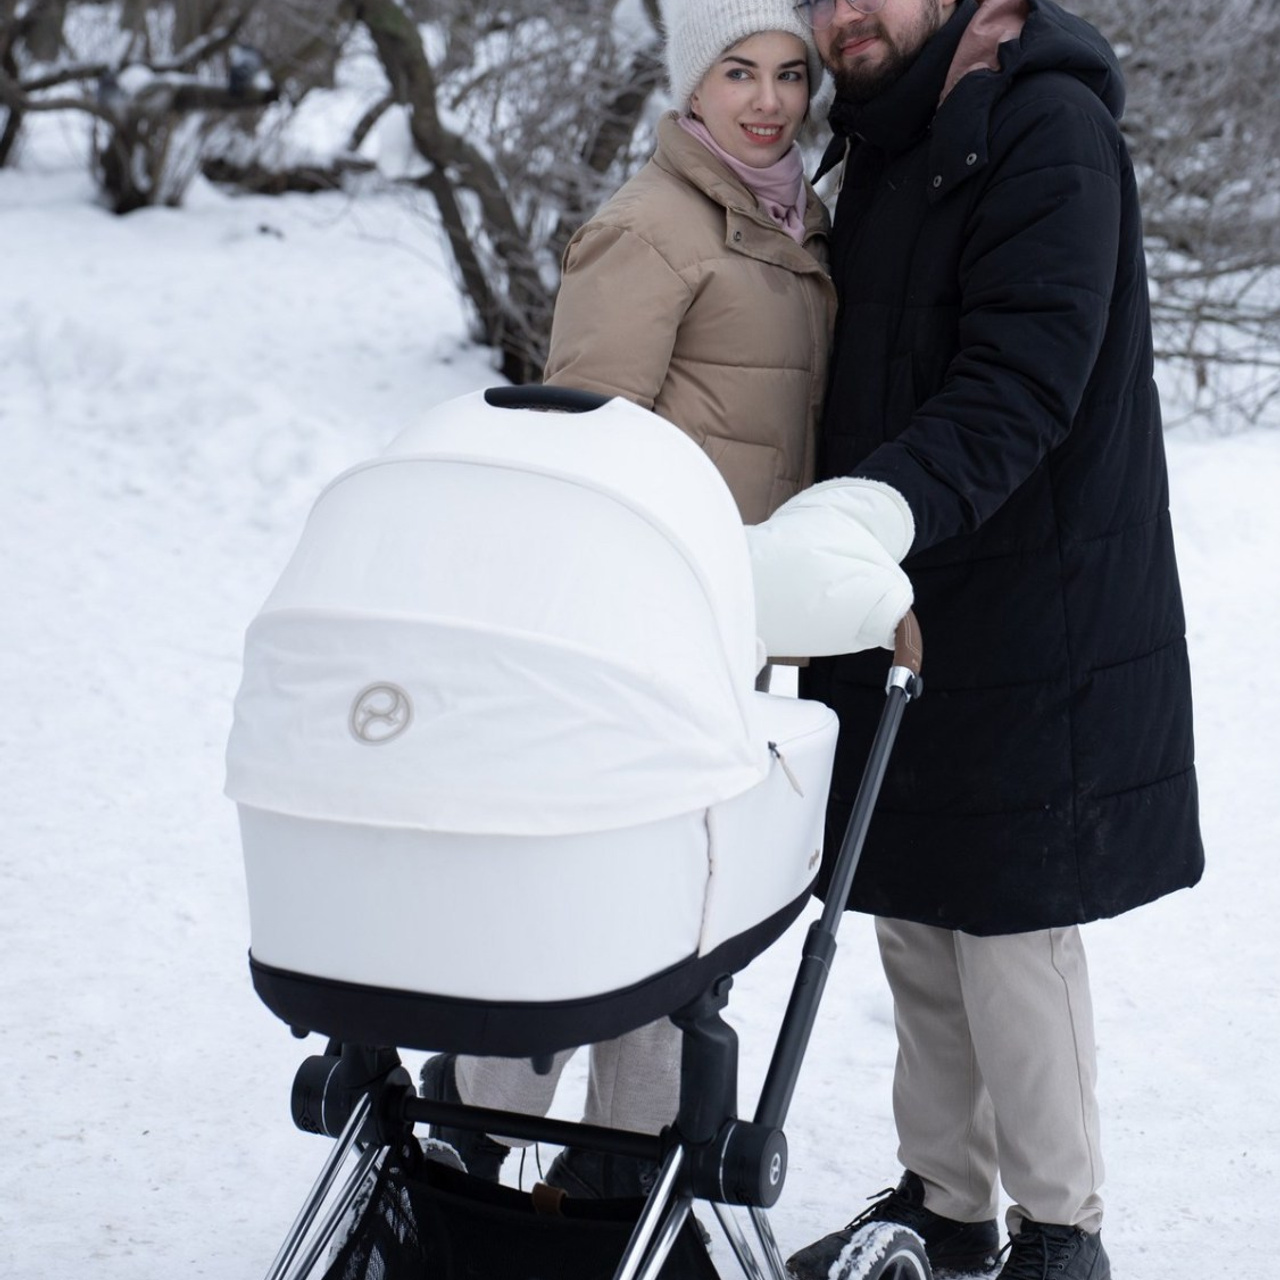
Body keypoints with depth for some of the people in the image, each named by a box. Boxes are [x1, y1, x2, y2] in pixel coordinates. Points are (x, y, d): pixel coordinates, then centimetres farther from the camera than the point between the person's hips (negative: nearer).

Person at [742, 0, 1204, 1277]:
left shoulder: (1048, 127, -14)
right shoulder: (881, 144, 15)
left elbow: (1024, 386, -24)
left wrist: (873, 514, -36)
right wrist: (814, 542, 10)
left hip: (1026, 626, -8)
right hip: (898, 612, 8)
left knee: (1009, 928, -3)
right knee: (914, 919, 13)